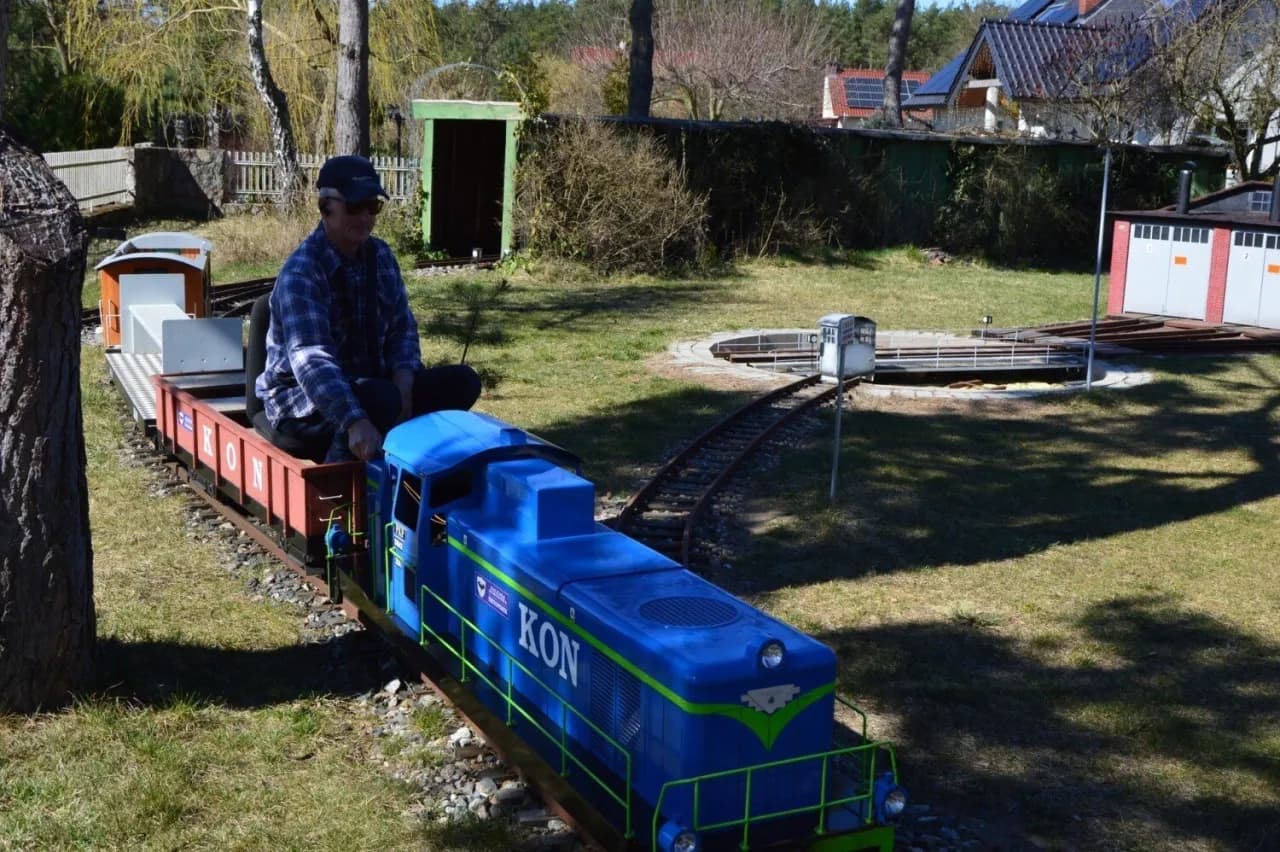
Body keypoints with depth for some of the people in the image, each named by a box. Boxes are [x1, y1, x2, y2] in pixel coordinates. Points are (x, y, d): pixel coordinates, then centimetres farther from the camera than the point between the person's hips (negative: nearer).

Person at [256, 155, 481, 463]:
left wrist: (403, 382, -18)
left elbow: (402, 326, 5)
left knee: (461, 380, -9)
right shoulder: (300, 273, -22)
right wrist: (355, 422, -50)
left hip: (369, 384, 7)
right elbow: (311, 359, -36)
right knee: (382, 399, -36)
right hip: (303, 400, -7)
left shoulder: (380, 255, 2)